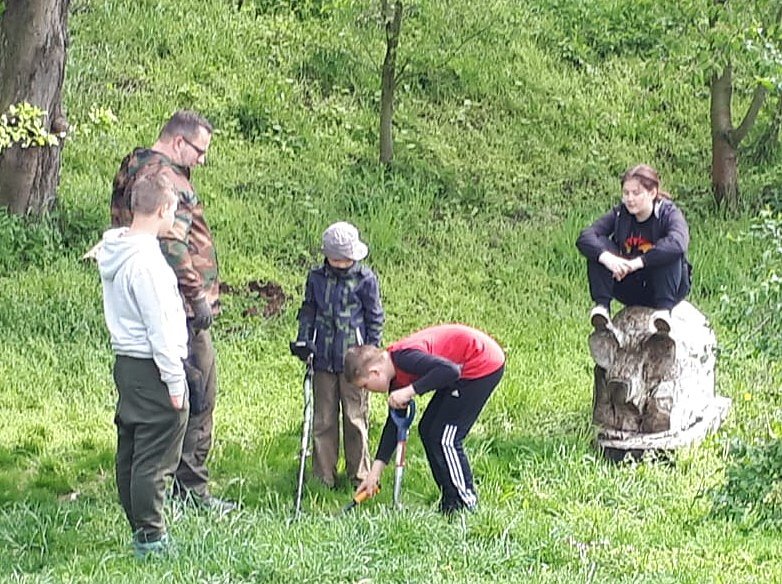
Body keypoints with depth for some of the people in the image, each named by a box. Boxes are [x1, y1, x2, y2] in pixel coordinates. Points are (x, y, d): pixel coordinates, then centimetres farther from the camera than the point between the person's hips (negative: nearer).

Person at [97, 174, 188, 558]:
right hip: (152, 368, -10)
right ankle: (150, 537, 0)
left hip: (126, 363, 10)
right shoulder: (146, 261, -20)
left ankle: (140, 529, 23)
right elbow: (160, 329, -19)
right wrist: (175, 381, -14)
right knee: (155, 458, -4)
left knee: (130, 454, 14)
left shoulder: (114, 252, 8)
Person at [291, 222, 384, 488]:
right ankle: (323, 476, 15)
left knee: (355, 417, 4)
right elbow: (308, 310, 15)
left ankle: (359, 475, 15)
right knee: (323, 418, 8)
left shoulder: (366, 279, -4)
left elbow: (375, 317, 2)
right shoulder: (316, 277, 5)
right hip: (323, 358, 3)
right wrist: (302, 340, 3)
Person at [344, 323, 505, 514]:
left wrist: (410, 391, -31)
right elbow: (395, 422, 11)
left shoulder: (405, 357, -25)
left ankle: (466, 505, 1)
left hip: (483, 364, -10)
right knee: (428, 430, 12)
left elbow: (450, 370, -37)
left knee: (445, 438, -9)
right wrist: (375, 471, 10)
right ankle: (449, 502, 19)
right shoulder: (396, 373, 5)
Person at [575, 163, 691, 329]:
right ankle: (601, 305, -20)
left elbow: (677, 244, -40)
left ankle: (664, 308, -33)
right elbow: (584, 237, -19)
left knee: (669, 253, -31)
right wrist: (606, 257, -40)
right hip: (630, 289, 3)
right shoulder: (620, 214, -5)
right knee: (599, 245, -16)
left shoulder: (668, 214, -16)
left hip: (662, 288, -3)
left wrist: (637, 262, -44)